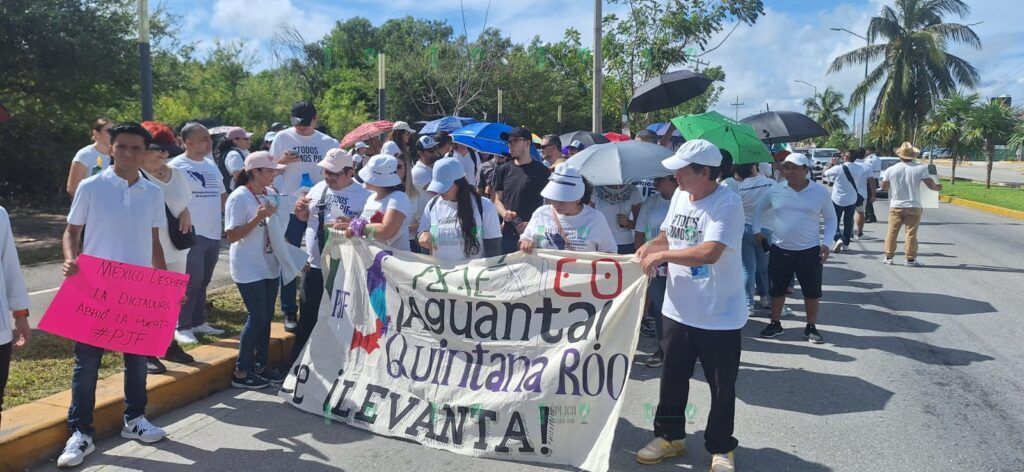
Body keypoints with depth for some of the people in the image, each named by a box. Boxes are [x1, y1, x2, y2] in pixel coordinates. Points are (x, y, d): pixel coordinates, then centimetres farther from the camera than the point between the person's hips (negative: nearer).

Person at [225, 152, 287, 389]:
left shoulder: (271, 194, 7)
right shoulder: (239, 198, -14)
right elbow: (232, 236, -18)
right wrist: (258, 218, -26)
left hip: (270, 265, 7)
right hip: (249, 269, -7)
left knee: (266, 317, 11)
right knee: (257, 317, -5)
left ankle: (260, 367, 24)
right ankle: (240, 373, 8)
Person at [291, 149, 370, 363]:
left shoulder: (363, 195, -9)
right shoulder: (319, 188, 8)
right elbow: (304, 217, 20)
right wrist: (300, 208, -2)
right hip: (315, 267, 5)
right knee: (307, 319, 14)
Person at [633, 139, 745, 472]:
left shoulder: (727, 203, -20)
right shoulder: (680, 195, 3)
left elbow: (710, 252, -32)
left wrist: (662, 255, -22)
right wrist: (651, 246, -3)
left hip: (719, 316, -6)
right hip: (678, 309, 7)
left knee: (721, 388, 9)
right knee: (672, 378, 18)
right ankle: (669, 436, 36)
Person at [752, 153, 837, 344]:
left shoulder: (820, 191, -5)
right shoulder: (776, 189, -2)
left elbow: (830, 218, 5)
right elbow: (759, 208, 15)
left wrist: (826, 242, -5)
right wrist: (757, 230, 6)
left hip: (809, 251, -1)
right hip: (779, 249, 1)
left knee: (812, 292, 8)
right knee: (776, 290, 11)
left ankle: (811, 327, 25)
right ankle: (775, 324, 28)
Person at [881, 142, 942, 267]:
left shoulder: (891, 170, -3)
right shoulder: (920, 168, -8)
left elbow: (883, 187, 6)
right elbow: (931, 185, -10)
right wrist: (938, 187, 12)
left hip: (896, 206, 1)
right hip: (913, 207, -1)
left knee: (892, 232, 9)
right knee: (911, 233, 2)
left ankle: (888, 257, 13)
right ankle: (910, 259, 4)